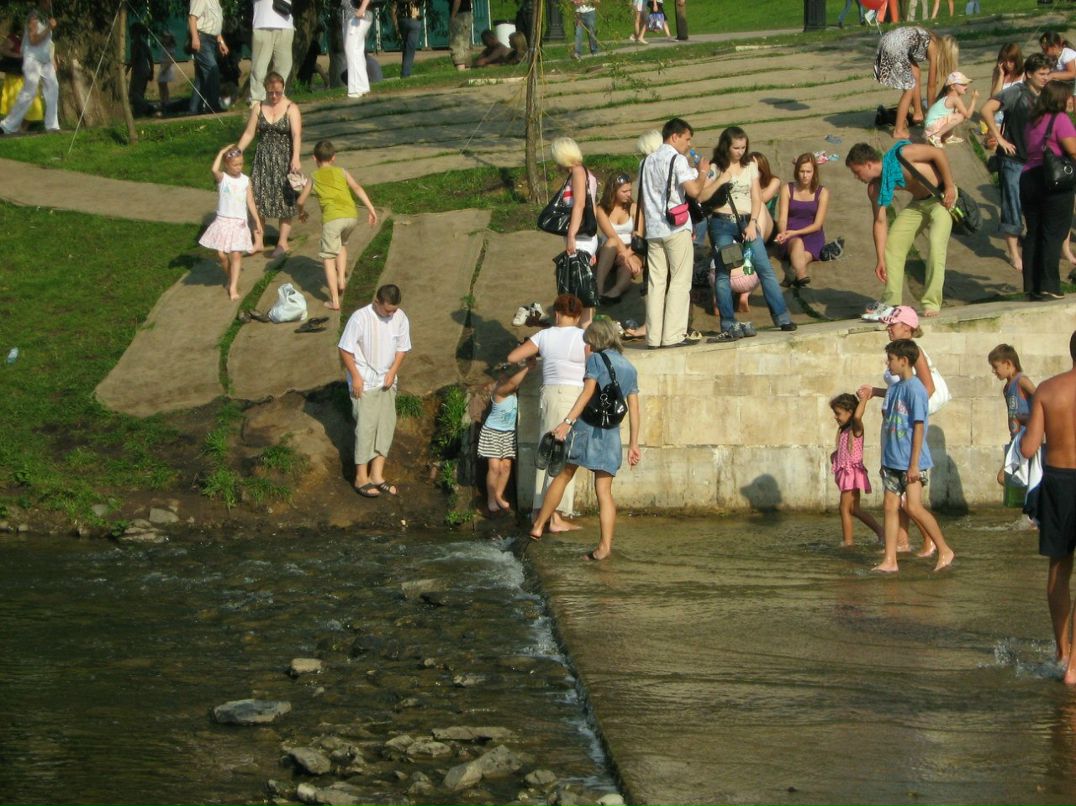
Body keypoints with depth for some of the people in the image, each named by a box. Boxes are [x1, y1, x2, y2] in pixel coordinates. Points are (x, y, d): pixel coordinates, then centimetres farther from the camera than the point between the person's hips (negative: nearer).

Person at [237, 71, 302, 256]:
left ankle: (283, 242, 10)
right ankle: (258, 241, 10)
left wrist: (295, 158, -34)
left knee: (284, 200, 1)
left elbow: (296, 135, -20)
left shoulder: (291, 109, -7)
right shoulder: (258, 108, 4)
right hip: (263, 158, 3)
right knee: (258, 198, 2)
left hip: (284, 159, -3)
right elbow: (249, 133, 8)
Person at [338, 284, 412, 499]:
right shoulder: (360, 318, -21)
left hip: (387, 382, 5)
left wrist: (392, 372, -6)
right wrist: (355, 377, -16)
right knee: (366, 427, -5)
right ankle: (361, 478, 3)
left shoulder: (400, 318, -6)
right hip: (364, 383, -5)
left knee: (386, 424, 5)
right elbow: (345, 350, -14)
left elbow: (402, 348, 6)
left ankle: (377, 475, 14)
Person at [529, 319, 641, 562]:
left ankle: (538, 526, 17)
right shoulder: (630, 368, 16)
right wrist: (633, 445, 13)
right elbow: (634, 410, 12)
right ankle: (605, 545, -10)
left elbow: (588, 392, -15)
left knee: (563, 477, 10)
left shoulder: (596, 359, 0)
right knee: (604, 491, 1)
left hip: (586, 425, -4)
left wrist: (567, 421, -22)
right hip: (611, 433, 4)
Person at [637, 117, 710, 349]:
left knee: (655, 282, 5)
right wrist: (702, 172, 0)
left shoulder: (648, 161, 16)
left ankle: (654, 337, 2)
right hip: (676, 228, -7)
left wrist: (641, 229, 22)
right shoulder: (677, 159, -7)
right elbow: (694, 190, -18)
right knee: (680, 282, -2)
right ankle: (673, 336, -7)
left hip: (653, 230, 7)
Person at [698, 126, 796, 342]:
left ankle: (782, 318, 0)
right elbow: (701, 197, -7)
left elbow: (756, 198, 5)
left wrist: (752, 223, -6)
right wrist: (720, 180, -16)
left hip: (746, 221, 2)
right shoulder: (715, 169, 0)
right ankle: (729, 326, 1)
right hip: (722, 224, -2)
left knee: (765, 269, -3)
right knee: (722, 274, -3)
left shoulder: (750, 166, 8)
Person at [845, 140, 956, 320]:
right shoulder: (874, 188, -7)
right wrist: (881, 260, -9)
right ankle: (891, 302, 3)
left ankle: (932, 304, -22)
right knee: (893, 242, -1)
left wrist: (950, 186, -21)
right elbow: (880, 222, -4)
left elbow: (937, 153, -21)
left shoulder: (901, 155, -27)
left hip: (942, 197, -7)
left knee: (936, 243, -22)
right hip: (918, 203, 7)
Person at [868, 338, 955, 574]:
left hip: (910, 461, -9)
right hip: (892, 461, 9)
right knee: (891, 507, 4)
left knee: (913, 507, -10)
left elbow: (919, 426, -16)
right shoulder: (894, 388, 13)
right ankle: (890, 561, 6)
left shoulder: (914, 389, -14)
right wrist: (885, 458, 18)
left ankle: (945, 551, 4)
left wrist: (914, 464, -18)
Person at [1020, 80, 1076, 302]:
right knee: (1054, 234, -4)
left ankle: (1031, 287, 11)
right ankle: (1048, 287, -7)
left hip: (1028, 179, 7)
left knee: (1033, 233, 10)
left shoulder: (1032, 121, 13)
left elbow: (1029, 150, 13)